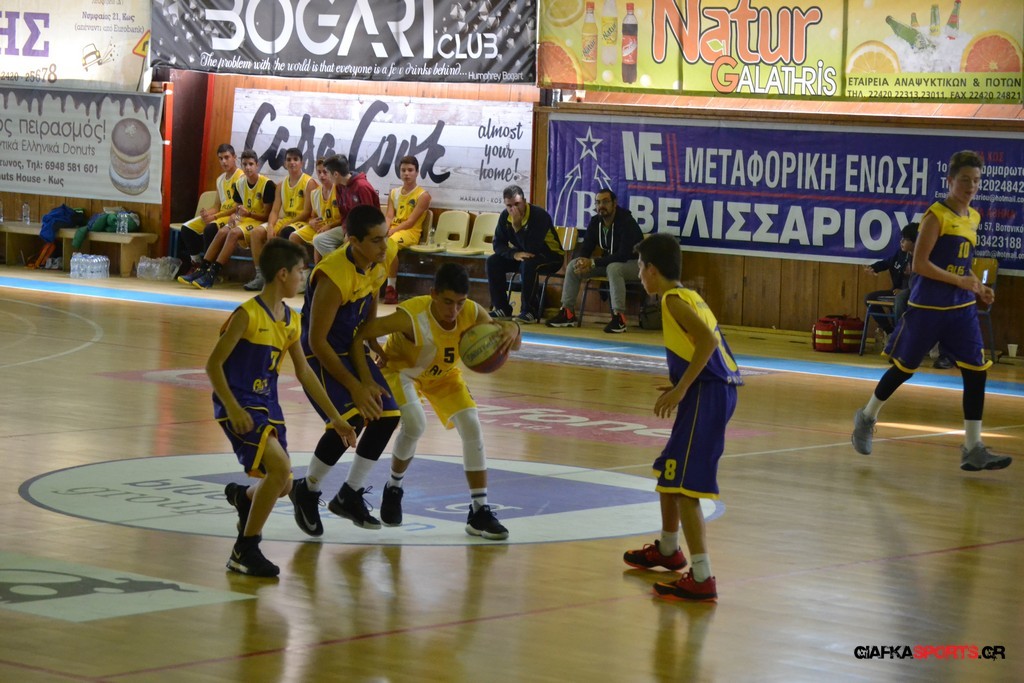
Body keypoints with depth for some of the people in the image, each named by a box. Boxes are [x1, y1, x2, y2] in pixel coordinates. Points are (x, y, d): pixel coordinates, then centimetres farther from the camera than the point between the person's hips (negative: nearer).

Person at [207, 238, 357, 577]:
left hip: (267, 405, 8)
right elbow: (213, 364, -15)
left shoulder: (290, 320, 8)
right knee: (280, 467, -23)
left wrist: (335, 418, 17)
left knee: (282, 485, 10)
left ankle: (243, 496, 47)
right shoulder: (248, 315, -16)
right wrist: (233, 409, -25)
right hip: (239, 404, -8)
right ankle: (244, 551, -12)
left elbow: (304, 372, 17)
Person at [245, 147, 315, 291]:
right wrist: (270, 226, -14)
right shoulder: (282, 185, 14)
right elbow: (275, 210, 7)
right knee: (256, 232, -13)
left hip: (301, 222, -7)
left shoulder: (309, 183, -5)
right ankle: (260, 275, -11)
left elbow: (307, 212, -13)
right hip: (283, 221, 7)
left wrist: (286, 224, -18)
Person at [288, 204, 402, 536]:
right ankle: (307, 491, -2)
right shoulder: (333, 276, -32)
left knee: (387, 416, 3)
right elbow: (317, 341, -26)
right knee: (351, 418, -24)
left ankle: (349, 496, 18)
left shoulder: (382, 258, -10)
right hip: (321, 355, -8)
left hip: (352, 348, 8)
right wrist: (354, 386, -24)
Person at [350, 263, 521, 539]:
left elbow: (514, 344, -16)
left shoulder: (473, 314, -26)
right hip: (401, 369, -4)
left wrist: (512, 330, -41)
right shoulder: (411, 316, -39)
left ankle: (479, 512, -3)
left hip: (443, 374, 4)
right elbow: (358, 335, -35)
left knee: (472, 426, -11)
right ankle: (393, 489, 2)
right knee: (415, 424, -27)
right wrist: (366, 381, -41)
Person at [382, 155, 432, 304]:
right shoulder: (394, 193, 17)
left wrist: (391, 231, -21)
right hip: (392, 231, 5)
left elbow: (411, 221, -10)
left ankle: (392, 288, -32)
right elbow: (388, 216, 7)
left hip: (411, 232, -5)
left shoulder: (423, 195, -1)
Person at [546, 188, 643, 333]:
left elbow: (624, 255, -32)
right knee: (573, 266, -9)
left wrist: (593, 263, -33)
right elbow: (585, 247, 1)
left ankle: (619, 318, -40)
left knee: (613, 268, -41)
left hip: (633, 263, -7)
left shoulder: (627, 222, -25)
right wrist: (582, 262, -25)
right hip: (608, 261, 7)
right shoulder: (595, 222, -3)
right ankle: (567, 313, -6)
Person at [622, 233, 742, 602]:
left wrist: (681, 388, -22)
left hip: (707, 394, -10)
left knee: (684, 486, -11)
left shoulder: (673, 300, -10)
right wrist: (679, 388, 19)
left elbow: (709, 340, -24)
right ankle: (668, 550, 44)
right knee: (668, 472, 26)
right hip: (718, 390, 10)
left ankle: (701, 579, -15)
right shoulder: (689, 297, 18)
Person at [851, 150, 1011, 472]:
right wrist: (960, 281, -21)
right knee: (904, 368, 6)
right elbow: (920, 264, -17)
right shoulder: (936, 215, -12)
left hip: (962, 309, 6)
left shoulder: (973, 218, 11)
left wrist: (978, 288, 8)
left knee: (976, 372, -3)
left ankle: (973, 449, -1)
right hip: (927, 307, -6)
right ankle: (867, 418, 31)